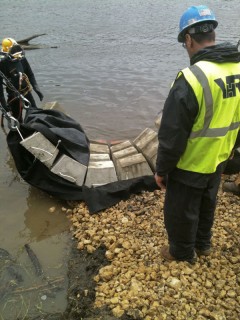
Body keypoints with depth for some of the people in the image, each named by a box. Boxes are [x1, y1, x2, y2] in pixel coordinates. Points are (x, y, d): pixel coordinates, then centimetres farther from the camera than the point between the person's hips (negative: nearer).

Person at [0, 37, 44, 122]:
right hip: (14, 95, -4)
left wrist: (36, 89, 1)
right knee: (18, 119, 4)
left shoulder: (22, 59, 0)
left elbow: (30, 75, 10)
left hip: (27, 92, 4)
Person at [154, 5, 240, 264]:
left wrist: (161, 170, -10)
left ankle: (183, 252, 37)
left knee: (181, 210, 15)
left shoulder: (191, 79, -29)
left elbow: (172, 135, -24)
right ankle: (203, 244, 48)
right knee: (207, 202, 27)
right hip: (218, 159, 8)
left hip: (190, 165, -7)